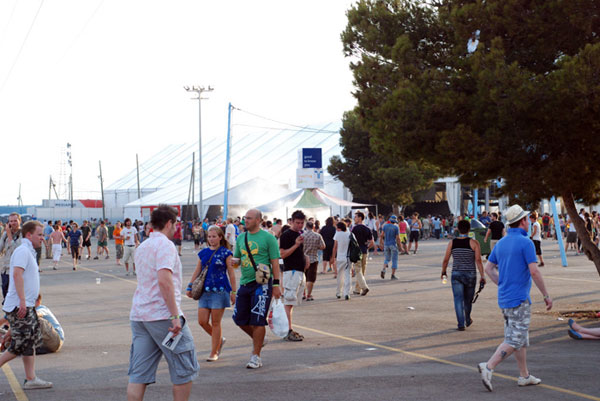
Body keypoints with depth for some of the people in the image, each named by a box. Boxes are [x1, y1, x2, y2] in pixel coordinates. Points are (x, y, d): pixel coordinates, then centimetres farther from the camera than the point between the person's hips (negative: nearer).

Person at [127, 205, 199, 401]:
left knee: (138, 374, 5)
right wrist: (175, 315, -24)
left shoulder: (142, 247, 18)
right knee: (184, 369, 6)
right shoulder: (165, 245, -9)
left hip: (138, 315, 8)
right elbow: (164, 281, -22)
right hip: (162, 315, -8)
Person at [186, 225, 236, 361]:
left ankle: (214, 353, 11)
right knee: (202, 321, 1)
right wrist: (190, 286, 10)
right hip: (205, 290, 5)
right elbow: (197, 271, 16)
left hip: (220, 290, -5)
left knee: (215, 322, 0)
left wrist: (233, 292, -4)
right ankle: (219, 340, 27)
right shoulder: (203, 253, 10)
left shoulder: (225, 253, -2)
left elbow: (231, 273, -1)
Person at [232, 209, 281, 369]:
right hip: (245, 283, 6)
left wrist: (276, 284, -11)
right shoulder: (241, 238, 12)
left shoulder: (268, 238, -6)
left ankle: (256, 356, 5)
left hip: (262, 283, -6)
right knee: (239, 319, 8)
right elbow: (237, 258, 21)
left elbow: (275, 262, -6)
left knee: (257, 321, -4)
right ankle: (258, 339, 34)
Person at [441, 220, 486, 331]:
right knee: (468, 299, 18)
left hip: (456, 274, 0)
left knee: (458, 299, 1)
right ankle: (467, 320, 37)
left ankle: (461, 324, -7)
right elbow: (478, 260, -14)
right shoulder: (474, 243, -8)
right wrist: (482, 276, -11)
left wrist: (443, 272, 17)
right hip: (470, 275, 0)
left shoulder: (452, 243, -2)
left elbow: (445, 260, 1)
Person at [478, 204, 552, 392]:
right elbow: (534, 272, -19)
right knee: (515, 340, -6)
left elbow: (488, 268, 14)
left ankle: (524, 376, 22)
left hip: (504, 298, 8)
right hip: (519, 299, -8)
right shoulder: (526, 243, -14)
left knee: (522, 336, 17)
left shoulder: (501, 243, 10)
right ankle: (488, 367, -16)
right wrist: (546, 296, -10)